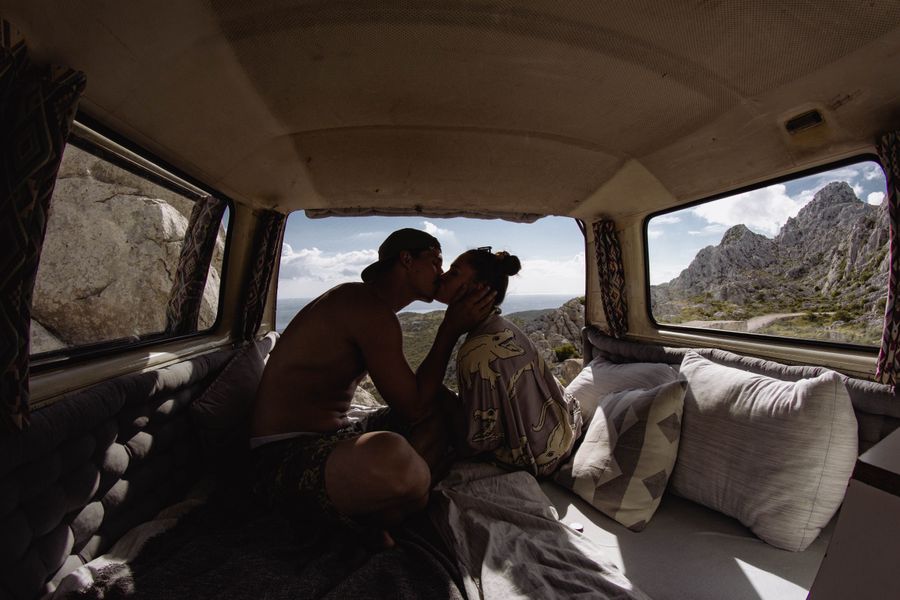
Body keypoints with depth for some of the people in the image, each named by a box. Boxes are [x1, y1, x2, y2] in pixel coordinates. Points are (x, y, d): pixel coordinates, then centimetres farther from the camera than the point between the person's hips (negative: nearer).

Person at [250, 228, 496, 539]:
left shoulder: (359, 303, 14)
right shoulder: (369, 307, -19)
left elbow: (412, 393, 15)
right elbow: (412, 409, -18)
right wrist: (450, 331, -12)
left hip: (334, 439, 10)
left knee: (442, 410, 8)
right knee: (393, 458, -41)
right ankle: (367, 525, -5)